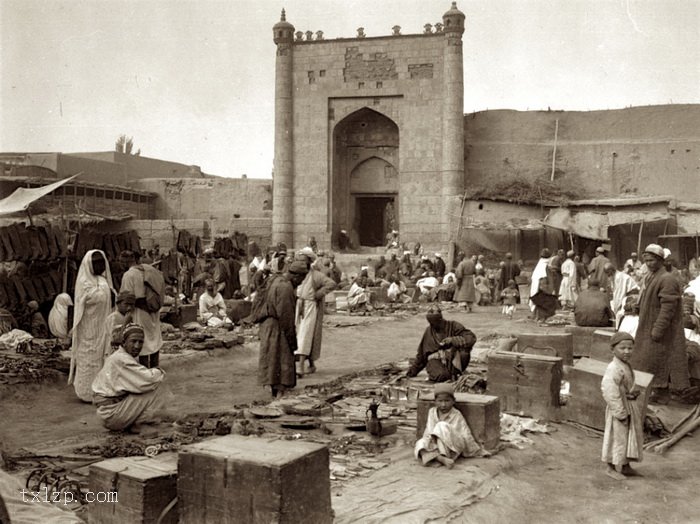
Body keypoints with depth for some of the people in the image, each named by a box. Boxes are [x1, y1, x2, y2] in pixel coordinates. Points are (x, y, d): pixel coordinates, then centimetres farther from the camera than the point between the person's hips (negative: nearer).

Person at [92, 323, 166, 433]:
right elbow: (148, 380, -28)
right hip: (111, 414, -10)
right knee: (154, 389, -13)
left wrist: (155, 372, -4)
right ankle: (135, 424, -6)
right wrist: (159, 372, -8)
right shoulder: (121, 359, -21)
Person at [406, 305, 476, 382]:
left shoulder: (453, 326, -2)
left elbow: (471, 338, -12)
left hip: (452, 359, -1)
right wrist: (412, 371, 21)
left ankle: (455, 372, -10)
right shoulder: (428, 331, 7)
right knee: (440, 376, -35)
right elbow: (421, 353, 17)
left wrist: (453, 340, -25)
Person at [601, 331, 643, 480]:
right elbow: (610, 391, -28)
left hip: (629, 407, 10)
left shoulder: (626, 366, 7)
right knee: (617, 436, 1)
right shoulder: (613, 369, -24)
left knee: (630, 435, 18)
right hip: (618, 408, -10)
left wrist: (634, 392, 5)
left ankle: (625, 465, 33)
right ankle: (612, 468, 15)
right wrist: (621, 413, -25)